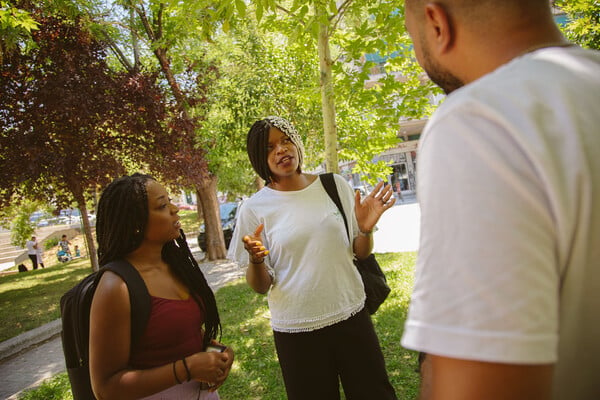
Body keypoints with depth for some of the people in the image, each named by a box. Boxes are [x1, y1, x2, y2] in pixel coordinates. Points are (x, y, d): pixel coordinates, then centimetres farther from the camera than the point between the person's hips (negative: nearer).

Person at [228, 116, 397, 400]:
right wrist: (256, 260, -23)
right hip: (296, 331, -2)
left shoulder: (335, 186, -1)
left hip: (351, 315, 2)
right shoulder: (255, 208, -7)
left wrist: (365, 229, -14)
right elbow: (260, 286, -3)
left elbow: (360, 253, 7)